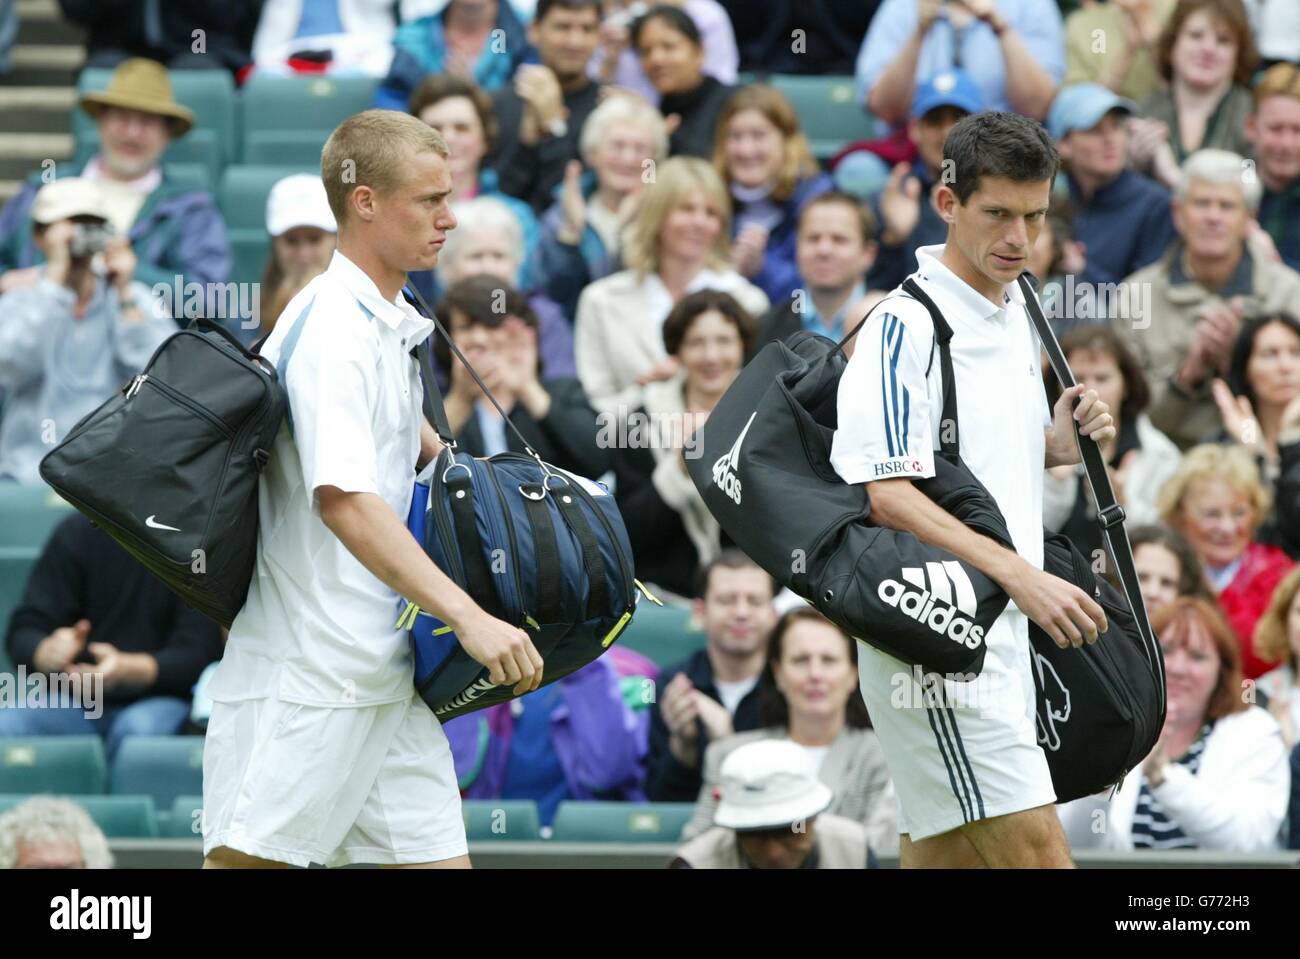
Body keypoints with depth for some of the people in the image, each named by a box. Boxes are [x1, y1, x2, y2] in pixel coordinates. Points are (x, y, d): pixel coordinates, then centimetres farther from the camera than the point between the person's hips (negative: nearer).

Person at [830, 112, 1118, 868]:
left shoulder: (1016, 311, 14)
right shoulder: (907, 325, -14)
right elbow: (885, 494, -22)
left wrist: (1058, 444, 6)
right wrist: (1020, 575, -30)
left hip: (1001, 630, 9)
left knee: (944, 851, 10)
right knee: (1037, 852, -16)